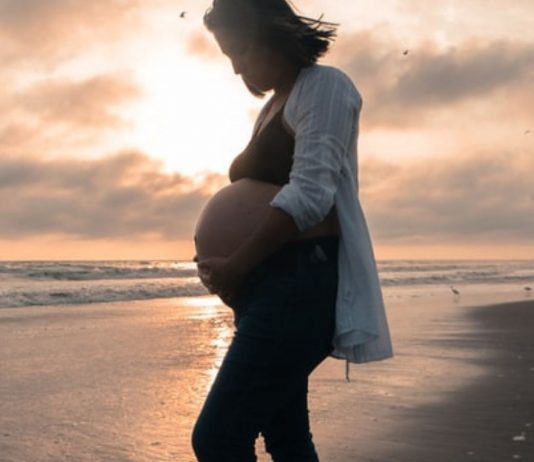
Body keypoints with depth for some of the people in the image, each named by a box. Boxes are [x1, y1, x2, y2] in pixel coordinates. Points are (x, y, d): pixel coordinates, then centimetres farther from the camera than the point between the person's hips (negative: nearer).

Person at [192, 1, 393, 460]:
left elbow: (311, 193, -19)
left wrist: (234, 267, -16)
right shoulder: (273, 109, 21)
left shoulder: (324, 86, -6)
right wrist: (222, 263, -2)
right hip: (274, 284, 10)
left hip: (303, 279, -10)